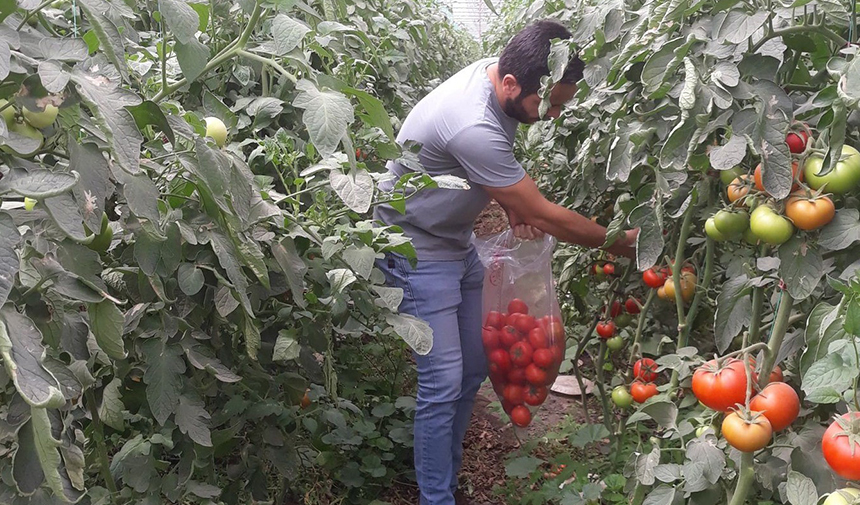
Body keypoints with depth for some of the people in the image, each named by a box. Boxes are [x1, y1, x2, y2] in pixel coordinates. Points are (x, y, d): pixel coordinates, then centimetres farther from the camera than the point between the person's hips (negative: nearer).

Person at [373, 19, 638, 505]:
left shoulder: (499, 71, -7)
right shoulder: (472, 127, -35)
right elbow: (545, 217, -24)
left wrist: (515, 206, 0)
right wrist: (620, 242, -13)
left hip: (458, 243, 9)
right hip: (417, 252, -9)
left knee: (472, 370, 12)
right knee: (444, 385, -9)